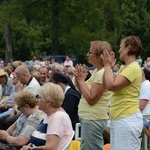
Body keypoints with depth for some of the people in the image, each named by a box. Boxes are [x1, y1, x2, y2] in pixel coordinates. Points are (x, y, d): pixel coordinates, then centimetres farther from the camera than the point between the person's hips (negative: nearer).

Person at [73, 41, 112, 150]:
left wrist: (81, 80, -14)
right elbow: (85, 92, 17)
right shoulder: (97, 71, 11)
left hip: (93, 119, -10)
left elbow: (91, 99, -23)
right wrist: (79, 79, 2)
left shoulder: (102, 73, -20)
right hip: (89, 117, 10)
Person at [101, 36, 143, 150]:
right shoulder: (125, 68, 15)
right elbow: (105, 85, 15)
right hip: (119, 118, 10)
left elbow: (111, 85, -23)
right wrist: (108, 66, 8)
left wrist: (107, 66, -10)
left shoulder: (133, 68, -15)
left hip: (127, 120, -10)